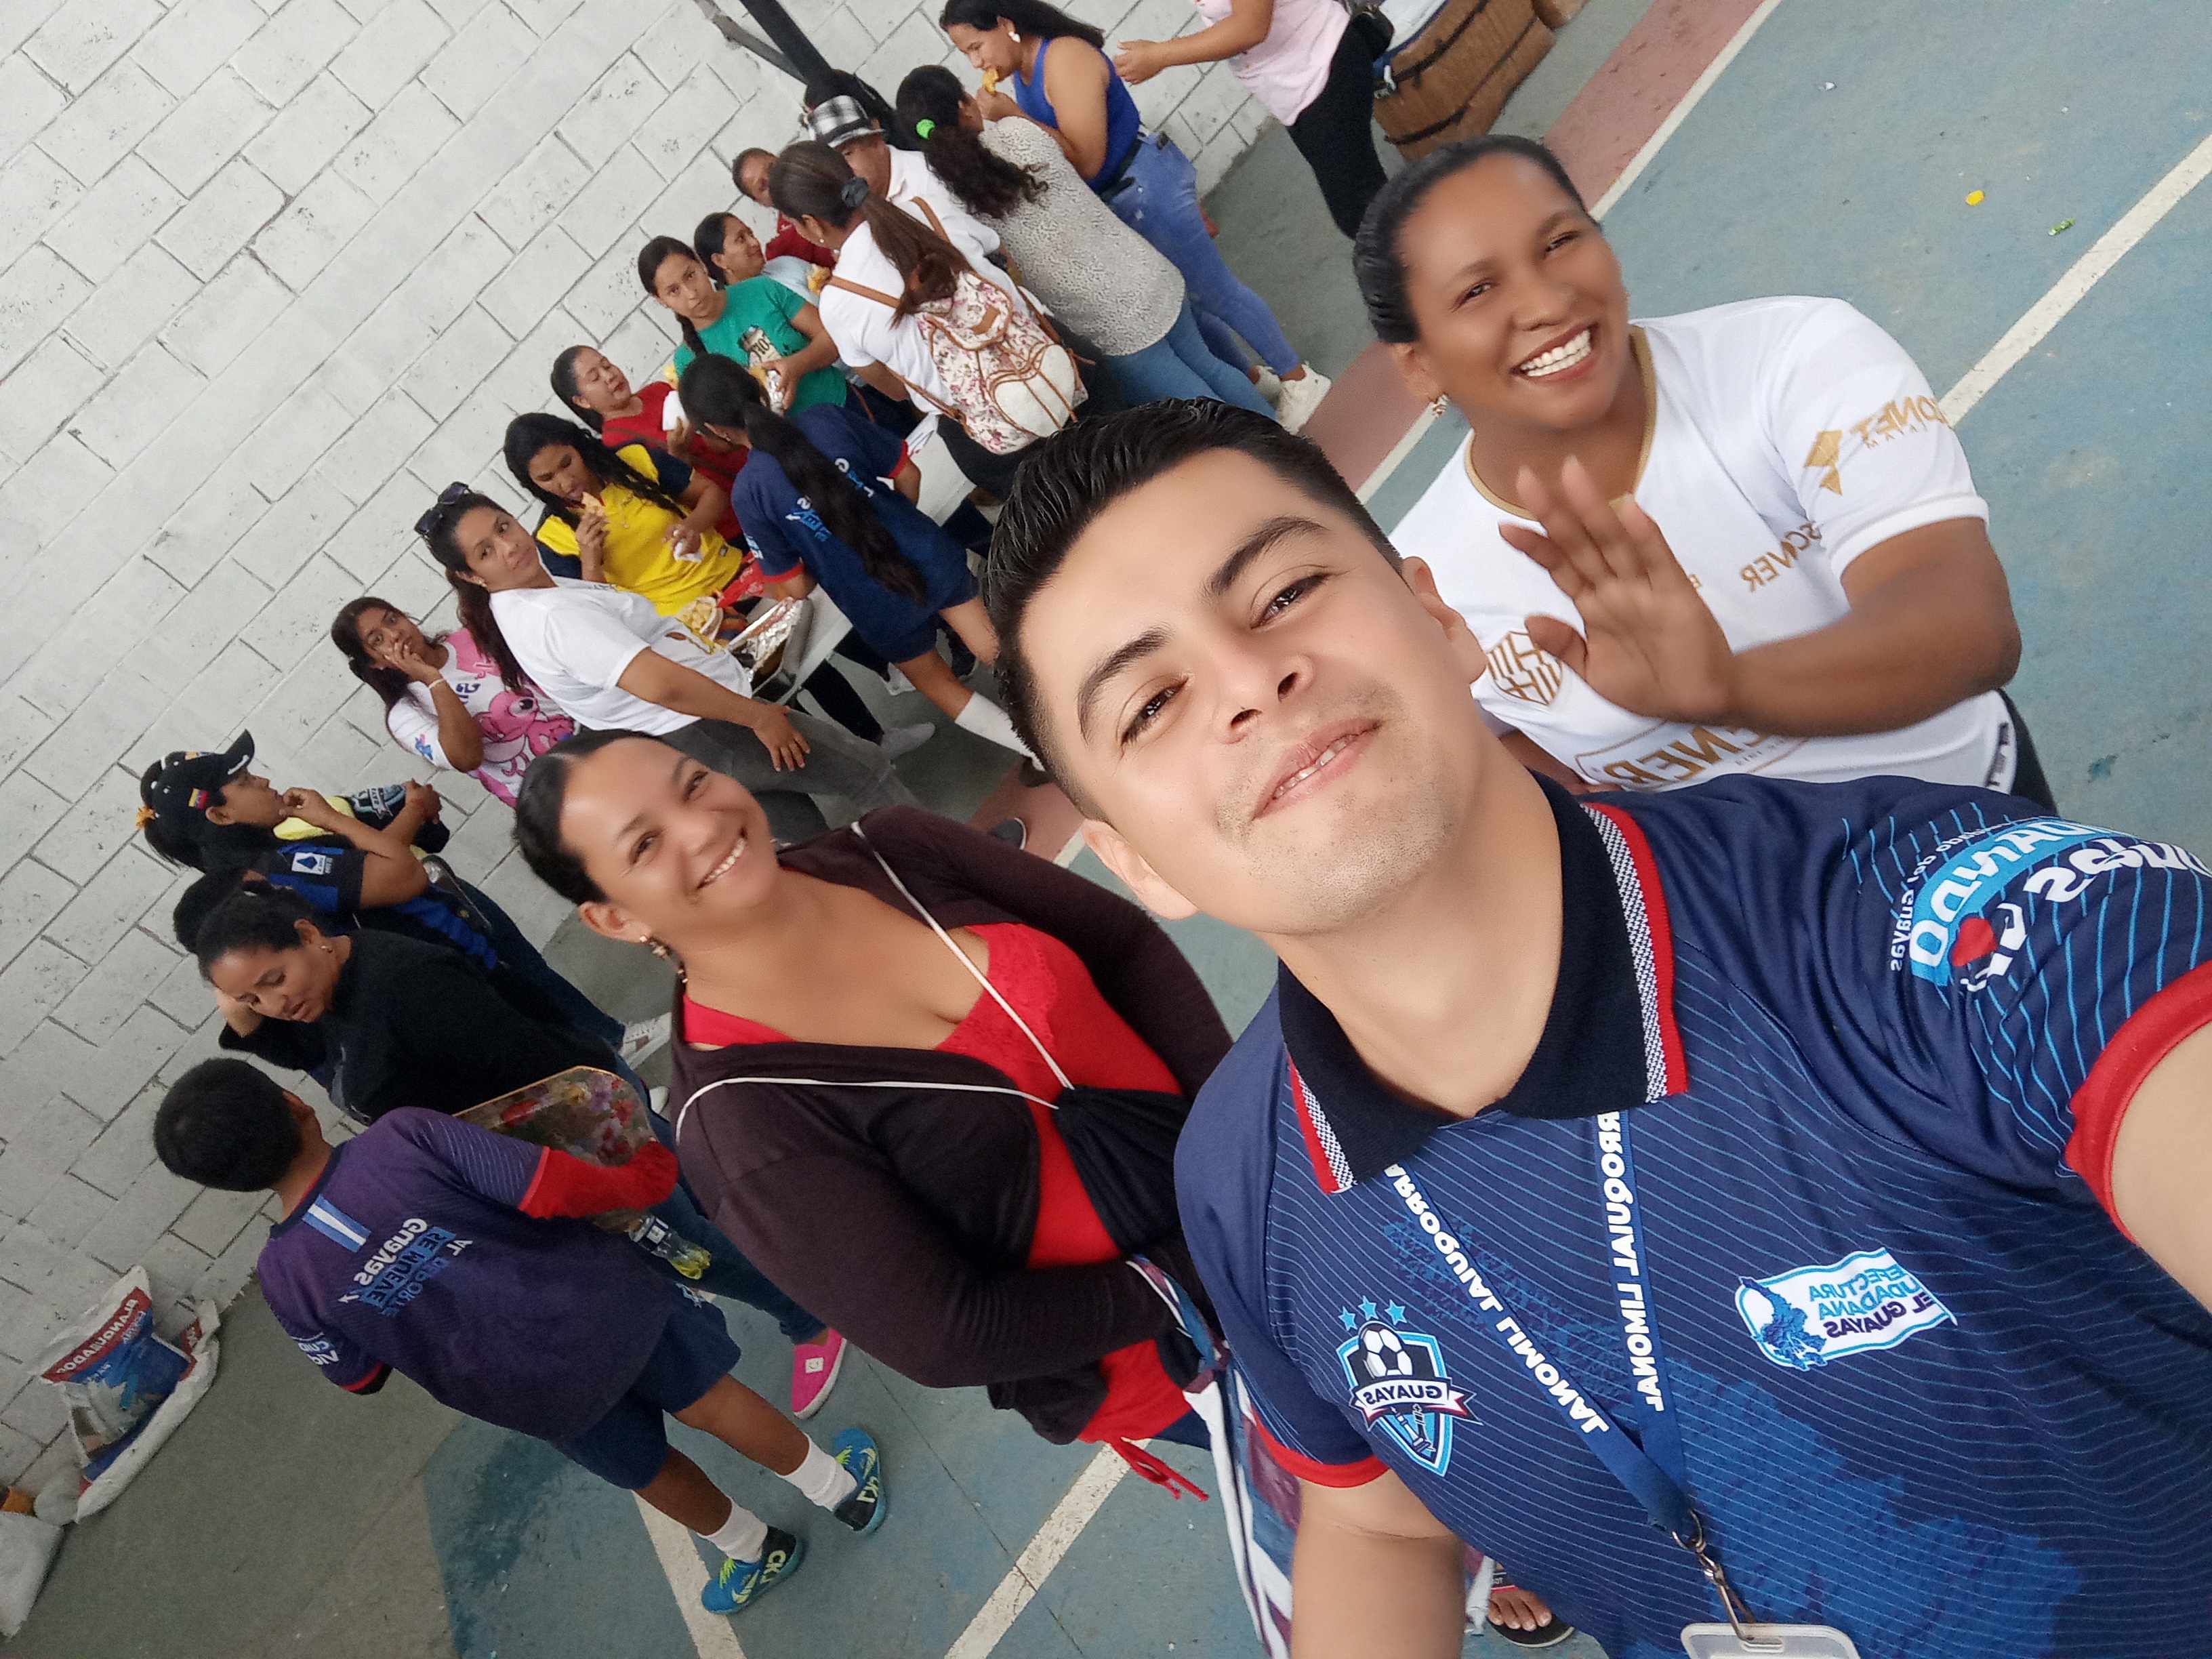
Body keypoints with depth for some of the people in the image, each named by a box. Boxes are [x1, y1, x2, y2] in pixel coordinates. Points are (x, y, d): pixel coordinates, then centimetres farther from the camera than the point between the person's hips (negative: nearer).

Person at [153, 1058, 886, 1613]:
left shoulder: (284, 1276, -15)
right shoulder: (405, 1135, -24)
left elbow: (358, 1375, 0)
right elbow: (550, 1189, -26)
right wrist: (639, 1174, -8)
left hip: (536, 1397, 2)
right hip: (602, 1307, -2)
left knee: (648, 1467, 29)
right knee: (708, 1400, 24)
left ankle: (752, 1550, 53)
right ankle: (844, 1490, 43)